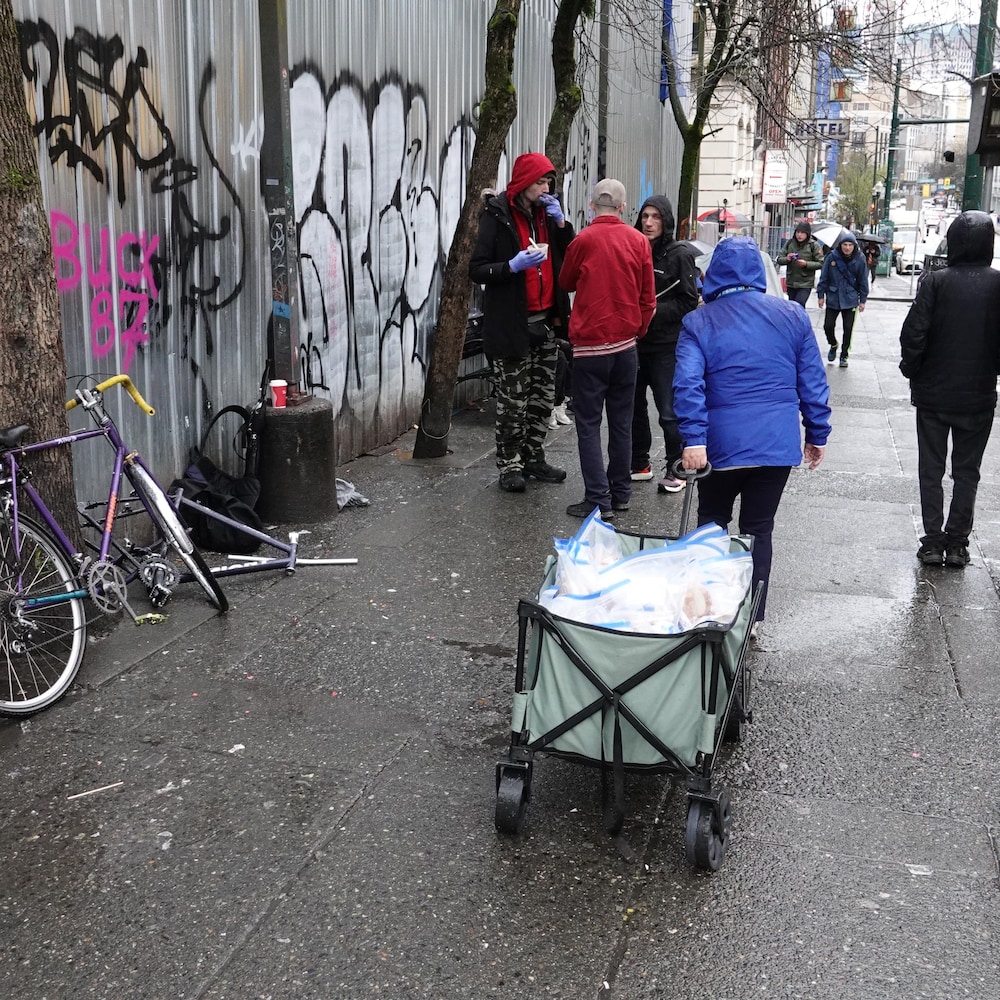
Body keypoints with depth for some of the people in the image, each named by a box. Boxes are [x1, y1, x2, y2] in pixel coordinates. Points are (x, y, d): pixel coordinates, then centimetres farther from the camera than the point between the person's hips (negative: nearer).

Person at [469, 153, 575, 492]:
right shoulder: (497, 217, -8)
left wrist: (561, 223, -1)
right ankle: (510, 465, 10)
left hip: (544, 323, 7)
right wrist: (513, 265, -26)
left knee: (543, 398, 12)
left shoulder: (545, 214, 12)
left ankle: (534, 458, 25)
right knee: (512, 401, -1)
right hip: (511, 325, -7)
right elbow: (477, 270, -11)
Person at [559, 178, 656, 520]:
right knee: (621, 421, 13)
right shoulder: (639, 241, 0)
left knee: (589, 424, 0)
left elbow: (566, 283, 8)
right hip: (626, 344, 4)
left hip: (590, 345, -4)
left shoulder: (583, 240, -9)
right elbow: (648, 296, 5)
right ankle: (621, 492, 20)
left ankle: (598, 500, -5)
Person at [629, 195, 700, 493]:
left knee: (669, 412, -2)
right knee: (634, 405, 11)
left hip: (666, 345, -5)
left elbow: (689, 302, -7)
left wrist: (655, 311, -17)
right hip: (634, 341, 5)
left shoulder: (680, 255, -5)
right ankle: (639, 464, 24)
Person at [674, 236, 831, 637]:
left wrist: (693, 440, -20)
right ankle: (751, 617, 15)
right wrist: (817, 434, 12)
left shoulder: (698, 323, -3)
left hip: (723, 445, -1)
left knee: (712, 525, 17)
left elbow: (688, 385, -16)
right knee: (758, 530, 11)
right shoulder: (793, 316, 4)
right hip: (779, 443, 2)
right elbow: (813, 382, 5)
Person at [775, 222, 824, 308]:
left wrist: (806, 264, -21)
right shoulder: (789, 243, 4)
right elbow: (779, 259, 6)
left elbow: (820, 263, -7)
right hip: (791, 282, 5)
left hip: (805, 284, -4)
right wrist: (787, 259, -16)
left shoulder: (814, 245, -5)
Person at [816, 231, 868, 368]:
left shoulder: (859, 260, -5)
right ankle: (833, 345, 31)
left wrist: (862, 300, 2)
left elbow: (863, 281, 2)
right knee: (828, 326, 0)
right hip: (833, 299, 0)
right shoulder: (832, 257, -8)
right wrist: (820, 295, 1)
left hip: (850, 300, 0)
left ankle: (844, 356, 18)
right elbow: (824, 277, 0)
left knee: (848, 329, 2)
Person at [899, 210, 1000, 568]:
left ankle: (933, 541, 9)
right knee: (967, 471, 13)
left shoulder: (936, 281, -12)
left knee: (931, 469, 10)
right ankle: (957, 542, 13)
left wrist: (912, 370, 1)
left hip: (933, 394, -1)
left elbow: (913, 334, -15)